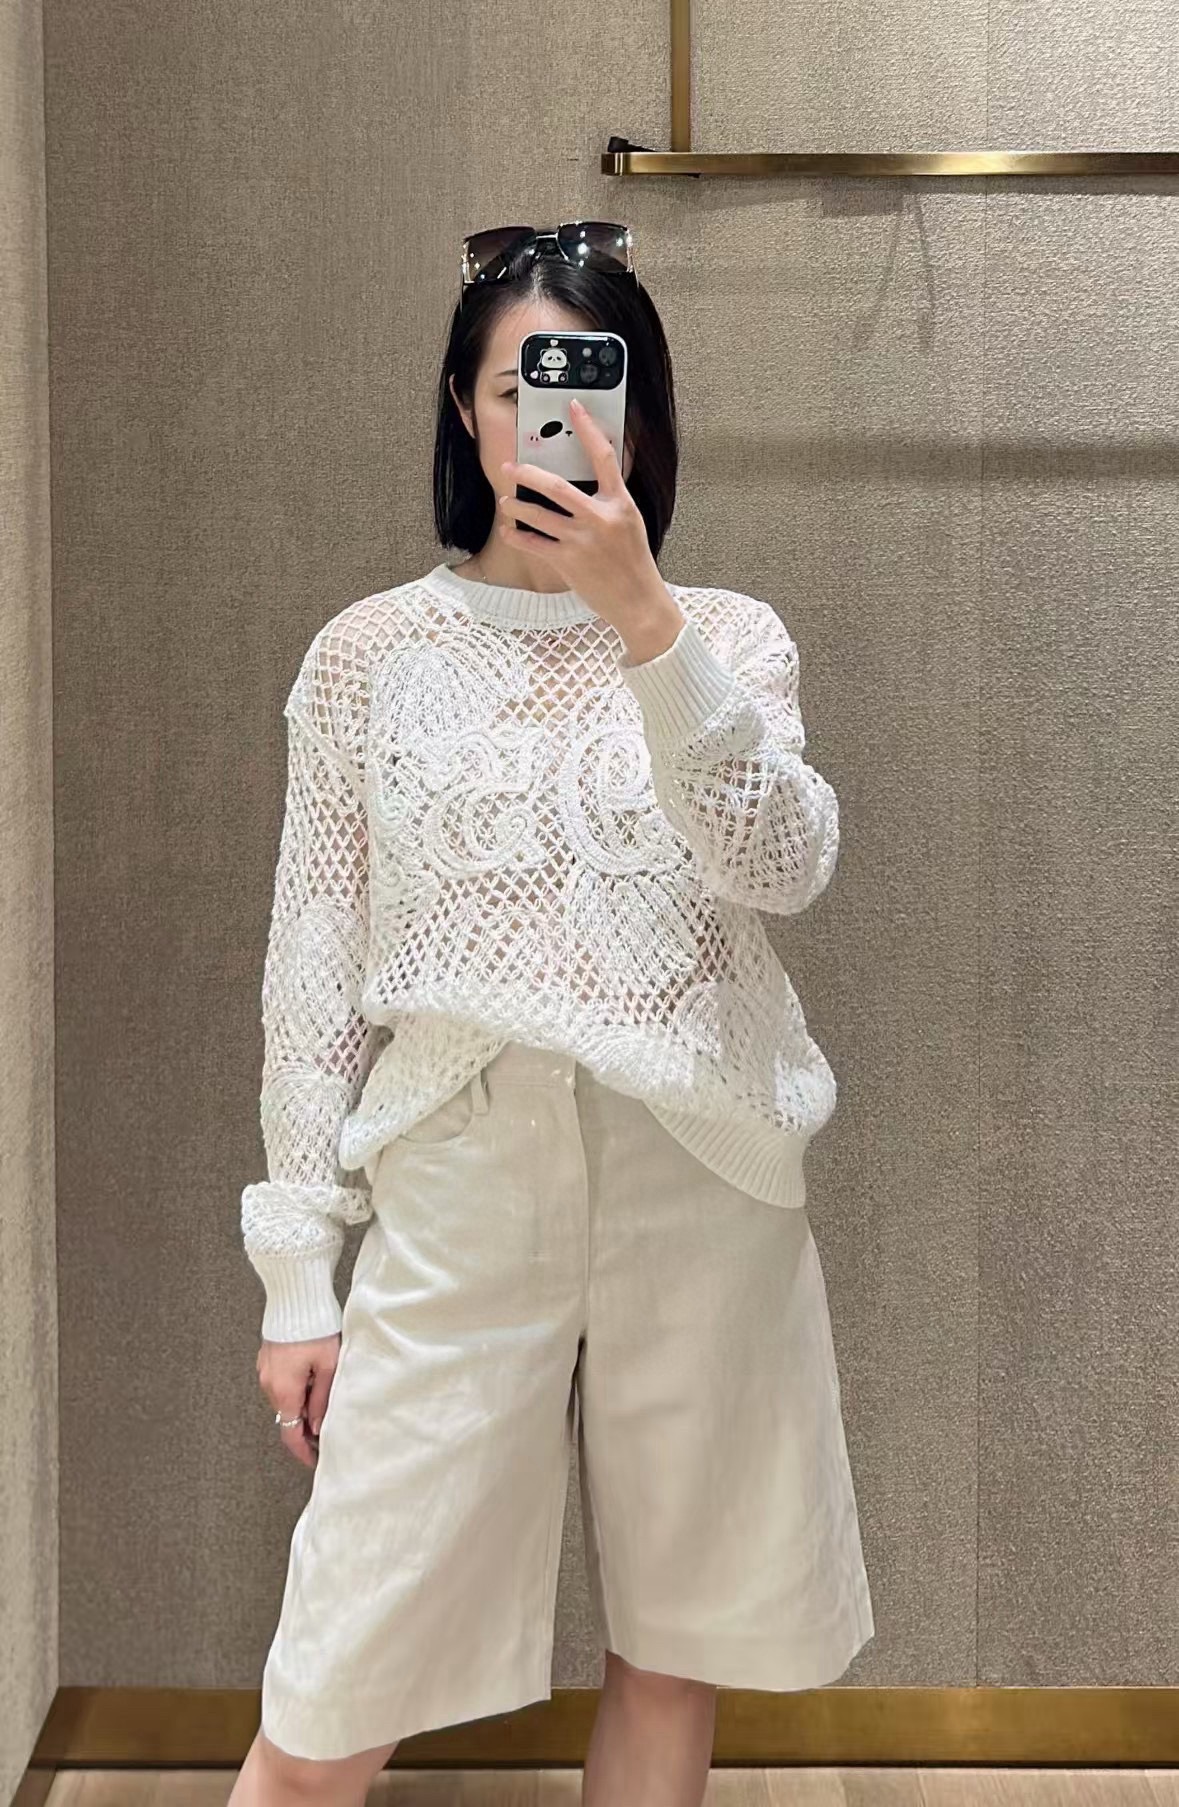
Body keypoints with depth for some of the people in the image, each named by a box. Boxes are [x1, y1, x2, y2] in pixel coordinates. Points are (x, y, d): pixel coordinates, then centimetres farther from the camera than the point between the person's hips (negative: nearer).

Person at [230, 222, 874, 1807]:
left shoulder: (729, 636, 6)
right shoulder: (371, 652, 4)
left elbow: (782, 868, -13)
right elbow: (312, 975, 4)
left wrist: (641, 615, -22)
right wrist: (297, 1274, 2)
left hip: (703, 1184, 1)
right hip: (459, 1188, -1)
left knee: (676, 1661, 12)